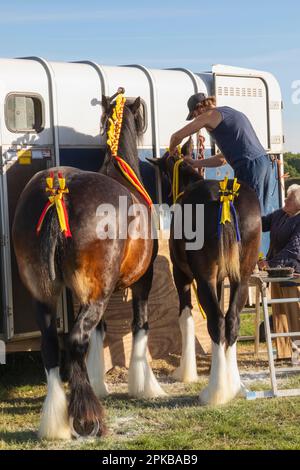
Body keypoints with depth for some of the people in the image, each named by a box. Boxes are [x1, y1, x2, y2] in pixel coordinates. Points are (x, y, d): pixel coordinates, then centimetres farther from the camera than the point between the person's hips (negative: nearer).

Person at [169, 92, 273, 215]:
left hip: (250, 166, -9)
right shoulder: (232, 113, 29)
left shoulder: (210, 115, 2)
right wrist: (195, 163, 34)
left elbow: (177, 136, 6)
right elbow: (223, 158, 32)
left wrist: (172, 152, 26)